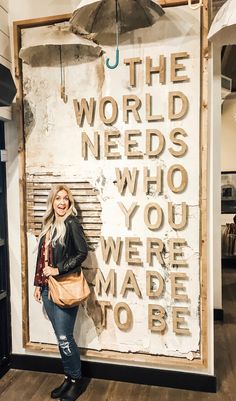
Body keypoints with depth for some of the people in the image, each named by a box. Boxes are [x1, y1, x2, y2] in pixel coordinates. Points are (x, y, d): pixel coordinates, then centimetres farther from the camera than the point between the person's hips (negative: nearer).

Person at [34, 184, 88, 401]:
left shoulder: (71, 223, -10)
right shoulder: (48, 225, 11)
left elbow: (82, 252, -18)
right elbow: (41, 257, 14)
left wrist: (59, 269, -19)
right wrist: (38, 283, 14)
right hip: (48, 288, 7)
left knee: (64, 338, 1)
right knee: (60, 337, 16)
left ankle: (76, 380, 23)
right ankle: (68, 377, 32)